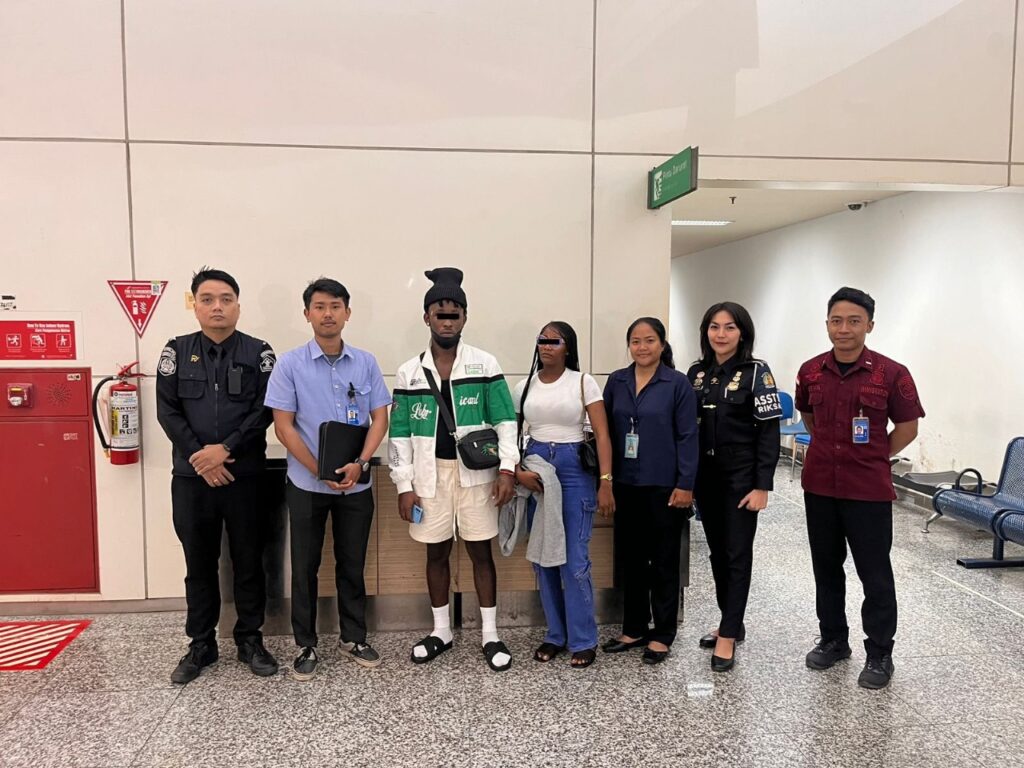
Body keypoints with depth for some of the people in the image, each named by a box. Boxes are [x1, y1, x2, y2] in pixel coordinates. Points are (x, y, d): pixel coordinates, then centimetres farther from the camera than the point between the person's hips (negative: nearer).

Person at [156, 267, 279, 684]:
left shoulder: (258, 352, 1)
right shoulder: (177, 351, 5)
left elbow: (264, 411, -6)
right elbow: (167, 411, -1)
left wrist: (225, 450, -16)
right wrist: (201, 459, -10)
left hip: (245, 475, -1)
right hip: (191, 476, 1)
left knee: (248, 561, 7)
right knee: (199, 564, 11)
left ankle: (250, 641, 22)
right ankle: (201, 644, 25)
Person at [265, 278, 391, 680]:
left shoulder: (366, 362, 1)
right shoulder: (290, 363, -5)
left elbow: (379, 418, 0)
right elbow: (283, 426, -7)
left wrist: (359, 464, -15)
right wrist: (321, 471, -14)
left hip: (356, 484, 2)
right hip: (307, 484, -1)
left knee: (352, 565, 12)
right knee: (305, 567, 9)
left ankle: (353, 638, 28)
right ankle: (306, 645, 24)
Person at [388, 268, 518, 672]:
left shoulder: (485, 364, -2)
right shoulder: (409, 373, 2)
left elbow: (505, 420, -2)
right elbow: (400, 433, 3)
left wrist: (507, 469, -11)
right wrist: (404, 485, -2)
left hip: (475, 472, -1)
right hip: (431, 474, 2)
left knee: (481, 551, 6)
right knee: (436, 552, 12)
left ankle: (490, 635, 19)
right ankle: (441, 631, 27)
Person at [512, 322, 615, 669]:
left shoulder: (583, 382, -3)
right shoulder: (525, 387, 7)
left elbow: (602, 435, -7)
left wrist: (605, 482, -14)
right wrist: (517, 471, -8)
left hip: (575, 470, -4)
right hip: (535, 470, 4)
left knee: (575, 561, -3)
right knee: (542, 558, 8)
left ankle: (583, 641, 12)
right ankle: (556, 635, 23)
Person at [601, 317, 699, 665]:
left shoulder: (678, 384, -6)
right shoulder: (617, 381, 6)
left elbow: (687, 437, -7)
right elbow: (607, 432, 8)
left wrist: (685, 485, -11)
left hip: (663, 487, -4)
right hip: (626, 485, 4)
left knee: (663, 562, 7)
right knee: (629, 558, 13)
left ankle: (662, 634, 21)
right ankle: (634, 628, 28)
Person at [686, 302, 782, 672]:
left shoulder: (756, 372, -7)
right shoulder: (696, 372, 7)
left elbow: (769, 431, -10)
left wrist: (762, 486, -15)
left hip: (741, 477, -5)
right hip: (705, 475, 5)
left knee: (737, 554, 1)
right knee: (717, 551, 14)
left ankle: (728, 636, 8)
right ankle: (732, 623, 29)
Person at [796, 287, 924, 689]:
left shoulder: (891, 374, -11)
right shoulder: (811, 371, 0)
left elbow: (908, 428, -2)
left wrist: (871, 457, 2)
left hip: (869, 490, -4)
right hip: (819, 486, 4)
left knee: (875, 574, 6)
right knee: (826, 567, 15)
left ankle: (879, 654, 22)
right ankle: (833, 639, 32)